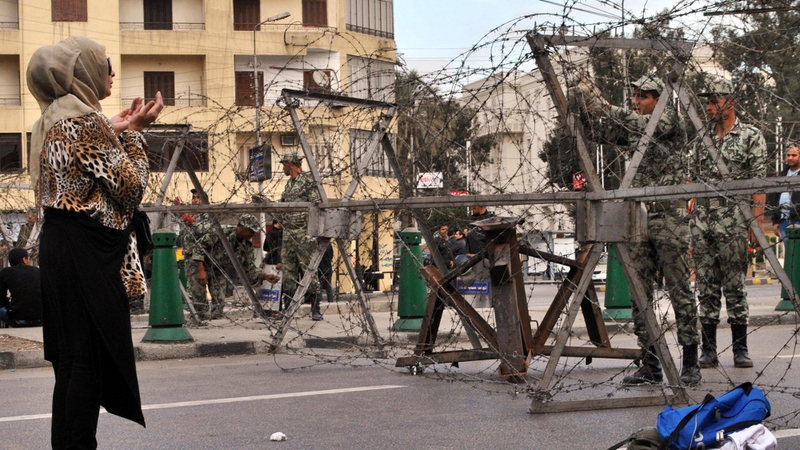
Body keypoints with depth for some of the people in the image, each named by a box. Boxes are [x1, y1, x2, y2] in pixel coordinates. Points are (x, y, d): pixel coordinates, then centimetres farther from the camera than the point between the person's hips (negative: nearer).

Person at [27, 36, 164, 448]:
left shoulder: (54, 118, 16)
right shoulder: (85, 120, -13)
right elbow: (130, 186, -14)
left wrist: (114, 132, 15)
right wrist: (134, 133, -3)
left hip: (60, 244, 10)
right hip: (86, 252, -10)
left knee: (72, 357, 13)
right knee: (88, 356, -6)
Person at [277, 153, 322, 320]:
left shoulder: (308, 181, -6)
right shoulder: (288, 184, 19)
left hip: (303, 233, -8)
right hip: (288, 232, 8)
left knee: (308, 269, -8)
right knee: (288, 270, 7)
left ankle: (315, 308, -5)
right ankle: (288, 308, 12)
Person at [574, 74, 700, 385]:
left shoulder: (671, 120, -3)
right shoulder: (632, 130, 16)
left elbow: (645, 125, -21)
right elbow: (601, 134, 13)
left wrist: (607, 109, -26)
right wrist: (589, 107, -3)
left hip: (669, 217, -7)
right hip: (638, 219, 7)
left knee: (680, 292, -3)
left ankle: (690, 363, 2)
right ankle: (650, 365, 9)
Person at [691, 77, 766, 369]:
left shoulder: (751, 137, 1)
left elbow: (758, 183, -3)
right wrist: (687, 220, 11)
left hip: (732, 222, -5)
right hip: (701, 220, 5)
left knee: (734, 286, -3)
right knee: (706, 287, 5)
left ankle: (740, 349, 4)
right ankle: (708, 350, 8)